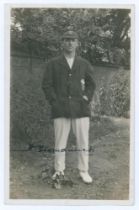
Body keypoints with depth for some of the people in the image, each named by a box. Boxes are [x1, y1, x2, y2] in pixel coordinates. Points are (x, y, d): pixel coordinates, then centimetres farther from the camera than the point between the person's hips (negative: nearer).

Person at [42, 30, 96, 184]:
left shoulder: (84, 64, 10)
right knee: (60, 142, 4)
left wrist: (87, 98, 1)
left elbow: (91, 84, 15)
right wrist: (54, 101, -6)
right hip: (60, 110, -1)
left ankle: (84, 171, 15)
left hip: (81, 109, 1)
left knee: (83, 142, 4)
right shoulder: (52, 64, 6)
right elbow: (46, 85, 4)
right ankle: (59, 171, 17)